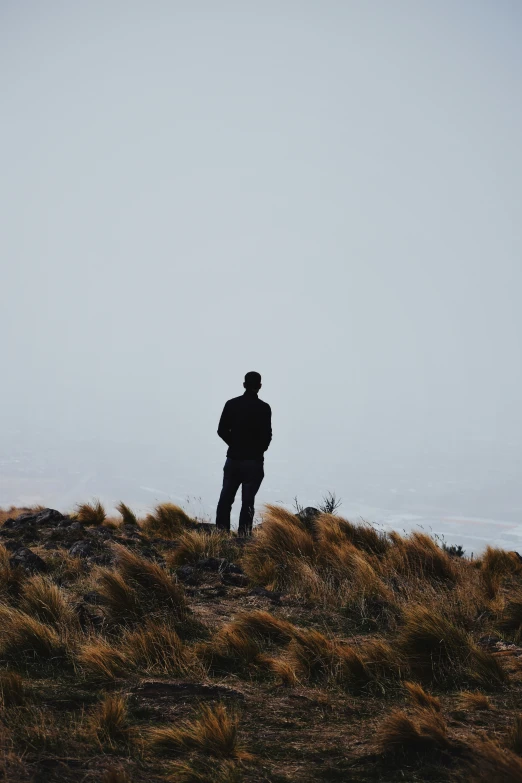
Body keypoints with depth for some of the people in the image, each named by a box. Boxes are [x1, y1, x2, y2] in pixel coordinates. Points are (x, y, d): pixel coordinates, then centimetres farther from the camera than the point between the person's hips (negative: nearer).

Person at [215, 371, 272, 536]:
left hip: (233, 458, 3)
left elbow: (222, 430, 2)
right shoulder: (263, 408, -9)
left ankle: (221, 529, 10)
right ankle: (244, 533, -2)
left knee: (226, 496, 11)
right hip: (254, 460, -3)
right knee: (247, 499, 0)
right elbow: (267, 435, -10)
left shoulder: (231, 404, 1)